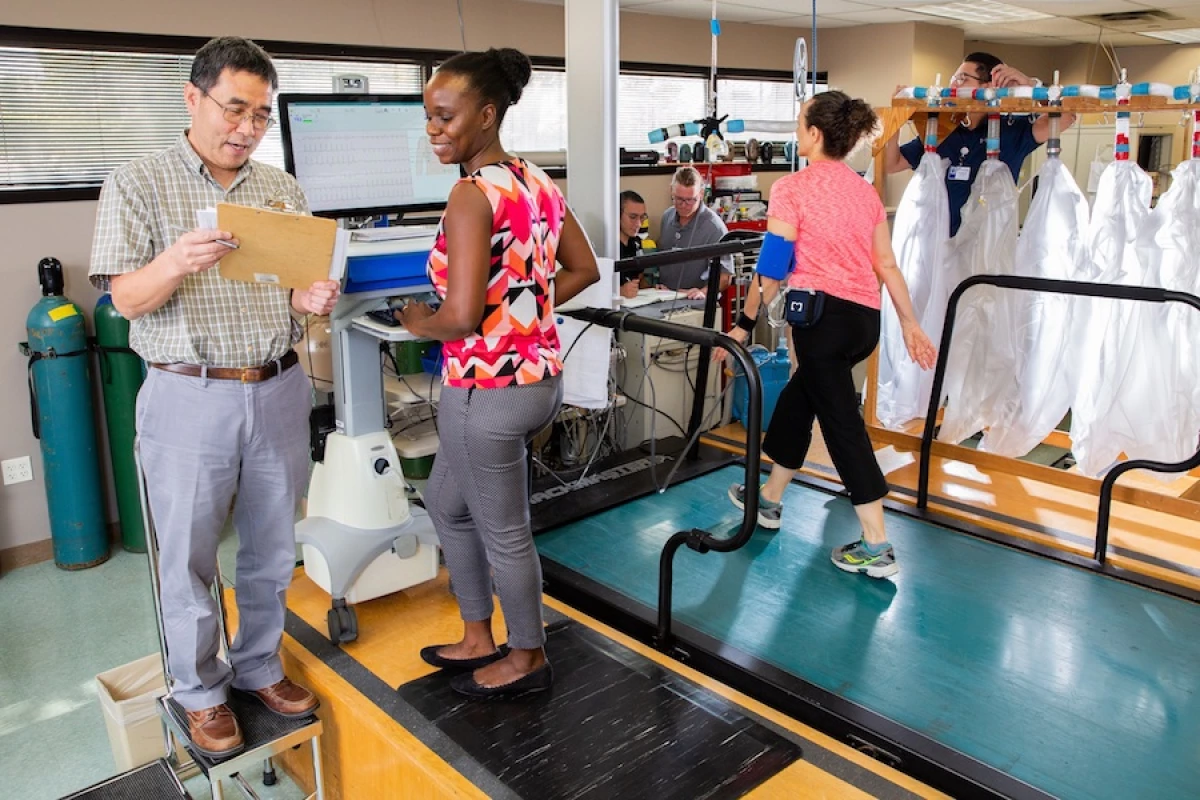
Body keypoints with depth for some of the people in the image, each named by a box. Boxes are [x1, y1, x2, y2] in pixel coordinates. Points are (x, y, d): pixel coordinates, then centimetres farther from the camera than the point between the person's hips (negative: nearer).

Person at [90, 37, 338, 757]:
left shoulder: (284, 190, 10)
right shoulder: (138, 185, -1)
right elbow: (126, 299, -6)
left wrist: (313, 300, -11)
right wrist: (175, 263, -27)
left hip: (278, 392, 4)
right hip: (191, 396, -3)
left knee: (272, 550, 13)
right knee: (188, 558, 7)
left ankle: (261, 667, 32)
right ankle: (201, 691, 26)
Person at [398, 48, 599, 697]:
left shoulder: (472, 196, -19)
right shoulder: (539, 184, 6)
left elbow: (461, 317, -26)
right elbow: (584, 270, 15)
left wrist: (419, 322, -5)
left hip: (489, 388, -9)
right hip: (540, 375, 9)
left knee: (502, 531, 11)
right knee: (446, 501, 25)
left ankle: (527, 659, 33)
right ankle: (479, 638, 39)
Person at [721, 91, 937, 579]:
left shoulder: (791, 189, -5)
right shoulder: (866, 192, 14)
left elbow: (772, 267, -8)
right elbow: (887, 264, 12)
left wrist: (746, 323, -1)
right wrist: (910, 323, 16)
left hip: (824, 314, -7)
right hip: (866, 318, 8)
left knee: (843, 425, -2)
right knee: (799, 396, 23)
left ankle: (877, 548, 2)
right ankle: (770, 499, 38)